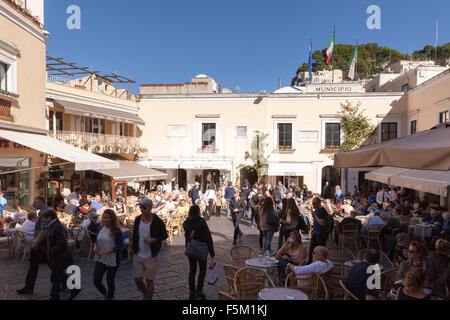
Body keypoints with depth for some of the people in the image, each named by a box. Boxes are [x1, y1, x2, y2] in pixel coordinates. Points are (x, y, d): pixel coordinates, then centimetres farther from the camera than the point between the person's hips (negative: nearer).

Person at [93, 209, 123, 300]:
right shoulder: (100, 229, 3)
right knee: (96, 281, 2)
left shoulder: (116, 231, -15)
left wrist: (106, 251, -24)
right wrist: (95, 247, -5)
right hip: (100, 259, 5)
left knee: (110, 281, 10)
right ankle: (105, 295, 33)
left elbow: (119, 246, -15)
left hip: (112, 260, -5)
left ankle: (110, 297, 36)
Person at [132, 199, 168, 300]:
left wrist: (153, 240, -21)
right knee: (137, 280, 10)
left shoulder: (157, 221, -14)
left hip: (151, 257, -4)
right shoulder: (138, 219, 0)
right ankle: (146, 295, 37)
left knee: (149, 282, 5)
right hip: (138, 256, 4)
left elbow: (165, 235, -4)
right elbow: (134, 235, 13)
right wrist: (134, 249, 12)